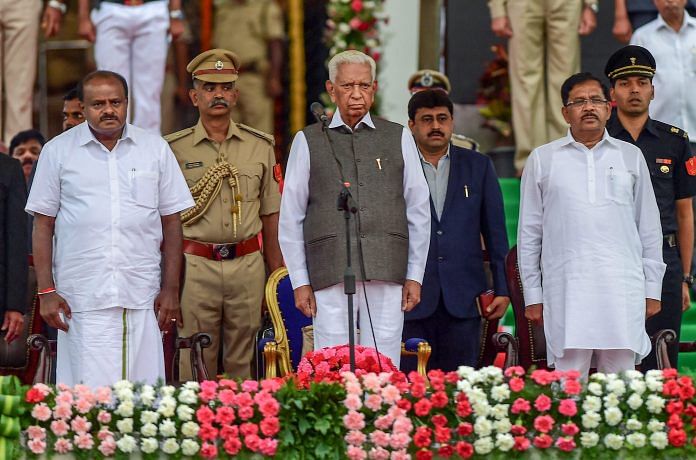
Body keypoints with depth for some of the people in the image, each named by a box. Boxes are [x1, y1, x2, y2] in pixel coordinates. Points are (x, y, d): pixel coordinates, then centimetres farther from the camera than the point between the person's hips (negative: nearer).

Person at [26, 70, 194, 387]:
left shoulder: (155, 149, 10)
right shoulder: (58, 152, 7)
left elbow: (172, 222, 12)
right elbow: (43, 225, 7)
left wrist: (171, 289, 5)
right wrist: (46, 291, -1)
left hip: (142, 298, 1)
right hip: (82, 299, -1)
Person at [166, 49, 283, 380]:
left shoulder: (260, 146, 10)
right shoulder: (174, 149, 4)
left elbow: (270, 213, 14)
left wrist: (276, 270, 11)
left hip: (247, 264, 2)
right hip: (195, 265, -2)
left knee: (242, 361, 5)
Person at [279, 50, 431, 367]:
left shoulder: (399, 138, 13)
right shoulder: (308, 142, 10)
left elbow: (419, 212, 13)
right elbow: (290, 219, 9)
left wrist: (415, 276, 6)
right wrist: (300, 282, 2)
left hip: (387, 276, 1)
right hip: (330, 278, -1)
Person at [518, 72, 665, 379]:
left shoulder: (630, 157, 13)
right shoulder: (543, 159, 10)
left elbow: (649, 229, 15)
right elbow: (529, 233, 11)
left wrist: (652, 289, 9)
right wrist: (532, 295, 7)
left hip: (622, 291, 1)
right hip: (566, 292, -1)